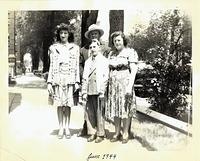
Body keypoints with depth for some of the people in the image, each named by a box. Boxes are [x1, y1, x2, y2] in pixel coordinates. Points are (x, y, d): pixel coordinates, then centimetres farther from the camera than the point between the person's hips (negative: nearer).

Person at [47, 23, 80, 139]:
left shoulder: (75, 48, 8)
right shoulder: (54, 48, 10)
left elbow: (77, 66, 7)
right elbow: (51, 66, 9)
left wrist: (77, 81, 0)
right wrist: (49, 82, 2)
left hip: (70, 79, -1)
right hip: (58, 78, 1)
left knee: (68, 104, -1)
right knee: (59, 104, 1)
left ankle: (67, 128, 9)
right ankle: (61, 128, 10)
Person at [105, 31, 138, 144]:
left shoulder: (130, 52, -3)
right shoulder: (111, 54, 15)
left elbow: (134, 70, -9)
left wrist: (130, 86, -17)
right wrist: (108, 83, 8)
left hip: (125, 83, -5)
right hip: (113, 84, 5)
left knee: (125, 108, -2)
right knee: (115, 109, 7)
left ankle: (126, 133, 9)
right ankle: (117, 133, 17)